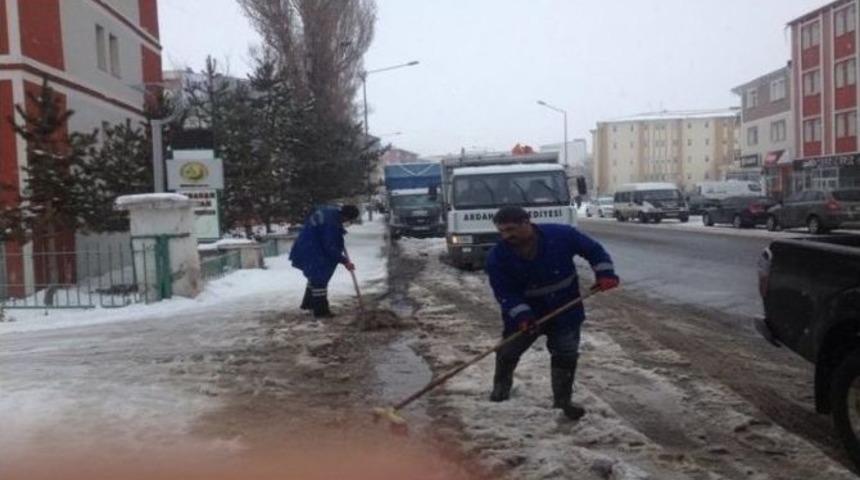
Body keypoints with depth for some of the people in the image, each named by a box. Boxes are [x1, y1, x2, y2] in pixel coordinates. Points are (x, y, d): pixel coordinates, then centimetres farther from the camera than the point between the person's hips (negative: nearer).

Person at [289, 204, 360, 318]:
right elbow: (330, 247, -26)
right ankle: (321, 310, 1)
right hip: (311, 252, -11)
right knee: (320, 279, -4)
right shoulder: (331, 223, -31)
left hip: (306, 248, 11)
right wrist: (344, 261, -18)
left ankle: (308, 303, 36)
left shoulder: (332, 211, -1)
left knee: (315, 277, 22)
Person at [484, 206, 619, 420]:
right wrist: (521, 315, -32)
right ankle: (501, 386, 43)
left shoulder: (561, 235, -21)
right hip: (525, 312, 1)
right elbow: (504, 292, -18)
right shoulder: (497, 256, -20)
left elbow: (593, 250, -8)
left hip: (565, 310, -1)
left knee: (566, 355, 3)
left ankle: (563, 400, 22)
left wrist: (605, 273, -20)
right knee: (508, 352, 13)